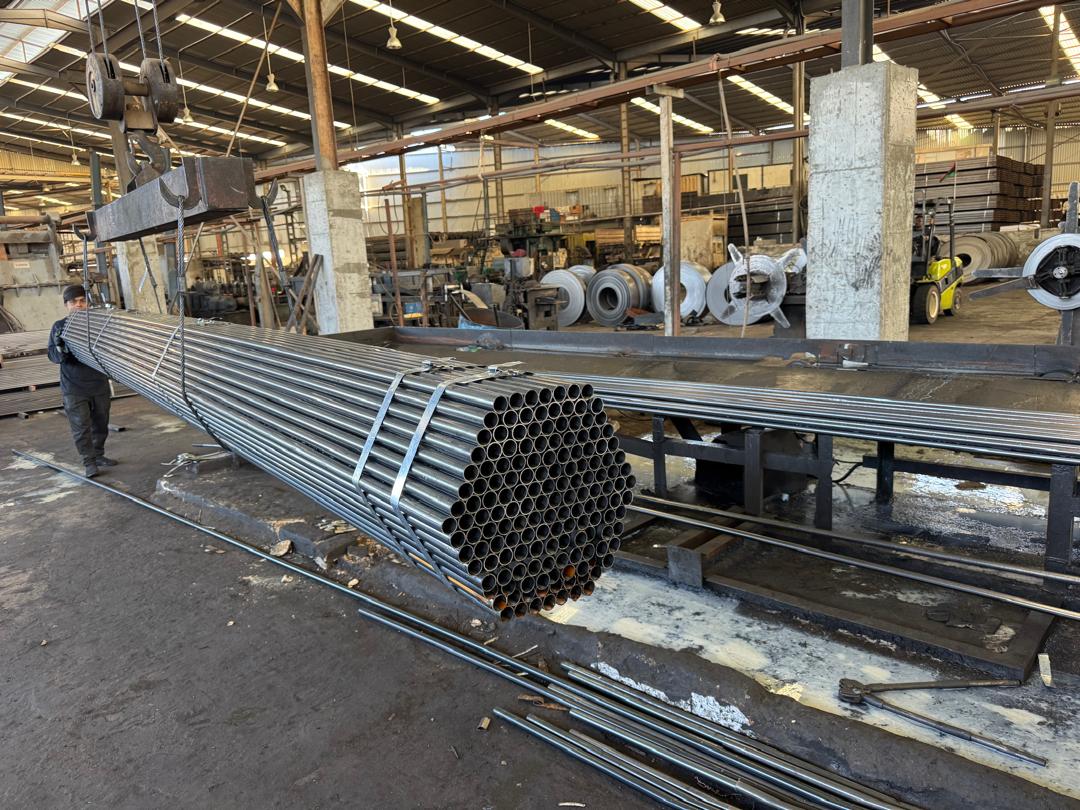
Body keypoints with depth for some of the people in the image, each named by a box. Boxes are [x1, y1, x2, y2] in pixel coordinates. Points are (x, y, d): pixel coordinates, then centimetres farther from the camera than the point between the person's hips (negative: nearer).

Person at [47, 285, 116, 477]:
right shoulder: (59, 327, -1)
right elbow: (52, 354, -4)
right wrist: (60, 351, -26)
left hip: (99, 384, 2)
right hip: (74, 388, -2)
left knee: (100, 423, 14)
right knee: (81, 426, -3)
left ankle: (98, 455, 29)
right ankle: (89, 462, 4)